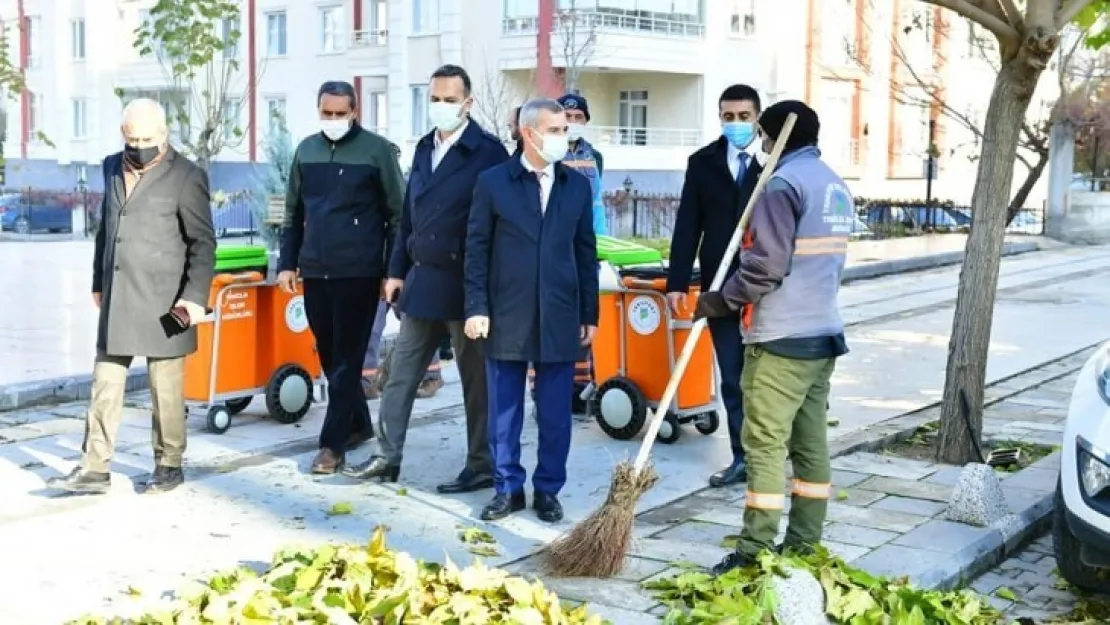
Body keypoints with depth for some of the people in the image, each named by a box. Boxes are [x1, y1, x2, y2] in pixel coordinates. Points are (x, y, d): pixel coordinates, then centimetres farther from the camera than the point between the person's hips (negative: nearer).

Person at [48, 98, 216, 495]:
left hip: (163, 300, -5)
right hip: (116, 298, 6)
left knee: (166, 387, 2)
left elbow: (203, 242, -6)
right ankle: (94, 468, 10)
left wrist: (195, 295, -14)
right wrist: (98, 282, 21)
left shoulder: (186, 176, -5)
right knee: (105, 383, 5)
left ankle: (169, 465, 15)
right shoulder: (113, 168, 14)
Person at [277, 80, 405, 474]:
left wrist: (393, 272, -5)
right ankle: (358, 423, 28)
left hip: (358, 272, -5)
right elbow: (294, 213, 16)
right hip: (315, 271, 5)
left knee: (346, 358, -4)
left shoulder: (376, 150, -3)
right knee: (328, 355, 12)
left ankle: (333, 443, 0)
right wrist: (288, 263, 10)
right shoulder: (306, 150, 10)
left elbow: (397, 214, -2)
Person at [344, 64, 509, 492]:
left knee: (476, 378, 4)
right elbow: (409, 214, 16)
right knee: (400, 372, 11)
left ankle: (482, 467, 14)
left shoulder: (488, 152, -9)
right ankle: (388, 457, 22)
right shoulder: (424, 148, 12)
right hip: (421, 280, 7)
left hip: (465, 284, -7)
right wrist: (397, 270, 13)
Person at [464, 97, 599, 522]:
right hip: (507, 316, -1)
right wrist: (476, 307, -5)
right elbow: (477, 249, 1)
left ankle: (548, 490, 18)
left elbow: (586, 253, 9)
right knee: (504, 411, 7)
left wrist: (590, 314, 7)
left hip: (560, 318, 2)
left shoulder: (577, 186, 7)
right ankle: (508, 488, 19)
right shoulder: (493, 182, 0)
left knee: (555, 413, 6)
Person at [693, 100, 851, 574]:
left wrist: (721, 300, -7)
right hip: (823, 332, 9)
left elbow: (766, 266, -18)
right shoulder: (836, 186, 16)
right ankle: (804, 545, 15)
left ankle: (755, 550, -3)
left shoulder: (783, 183, -12)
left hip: (781, 337, -9)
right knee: (811, 441, 10)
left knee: (765, 442, -6)